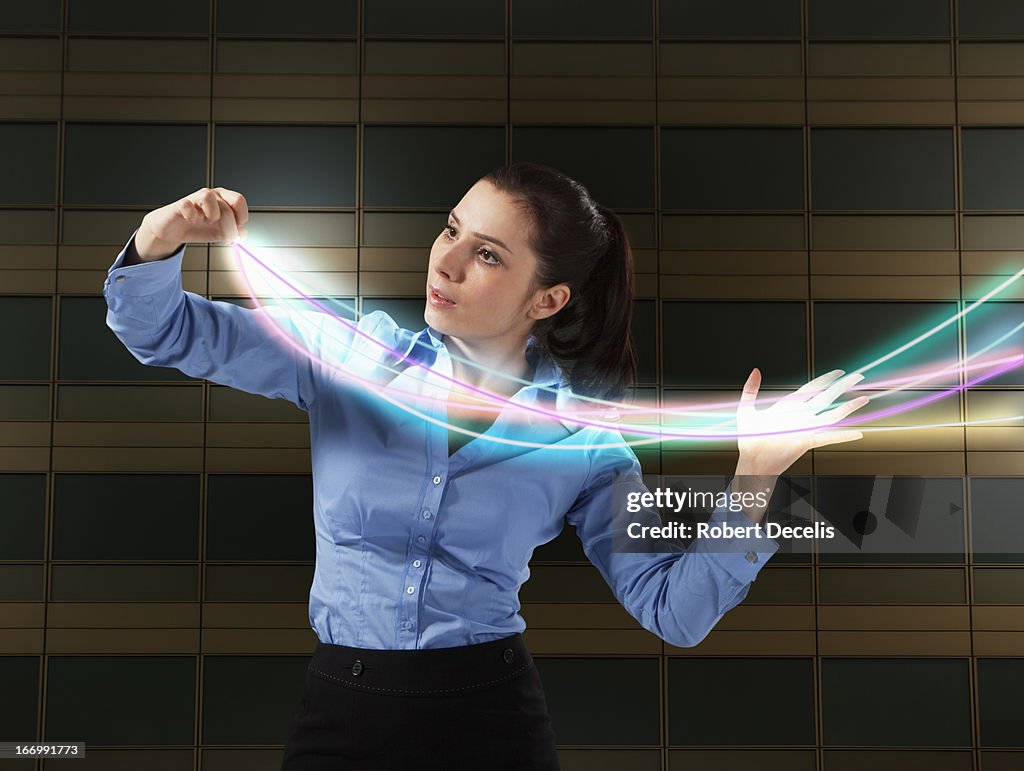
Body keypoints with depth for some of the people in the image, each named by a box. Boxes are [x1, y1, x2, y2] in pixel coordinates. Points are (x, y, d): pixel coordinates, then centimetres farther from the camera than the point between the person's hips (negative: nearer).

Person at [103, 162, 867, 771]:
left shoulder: (582, 435, -5)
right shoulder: (355, 352, -4)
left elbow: (674, 608, -4)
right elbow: (163, 331, -4)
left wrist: (751, 480, -16)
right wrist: (157, 245, -26)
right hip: (342, 706, 1)